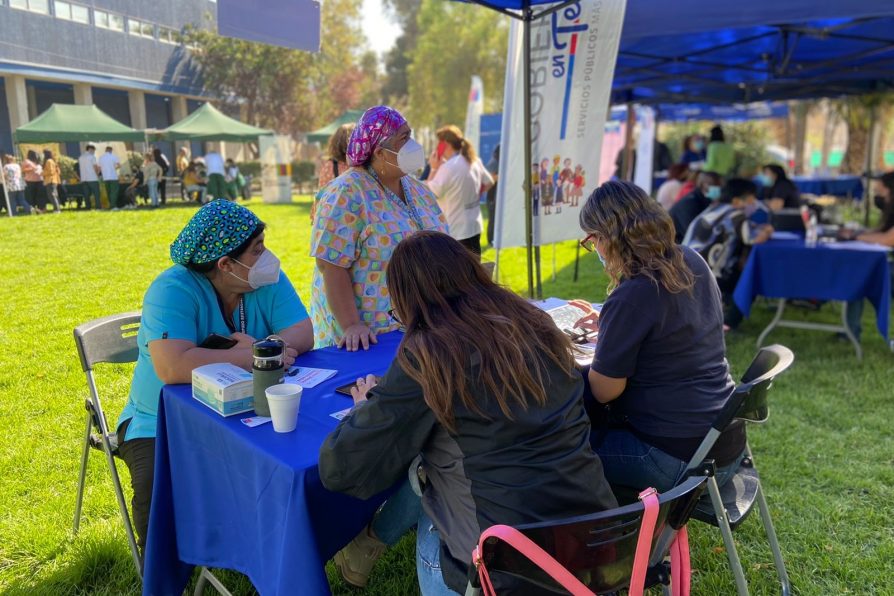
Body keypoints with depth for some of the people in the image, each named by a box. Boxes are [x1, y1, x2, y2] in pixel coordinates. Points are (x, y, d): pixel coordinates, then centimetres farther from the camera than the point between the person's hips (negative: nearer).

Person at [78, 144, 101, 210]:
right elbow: (95, 167, -8)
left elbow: (79, 169, 16)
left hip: (83, 179, 6)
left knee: (86, 194, 5)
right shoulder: (92, 156, -3)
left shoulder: (80, 157, 15)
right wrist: (97, 174, 8)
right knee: (96, 193, -3)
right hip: (92, 178, -6)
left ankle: (88, 207, 3)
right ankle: (98, 207, -9)